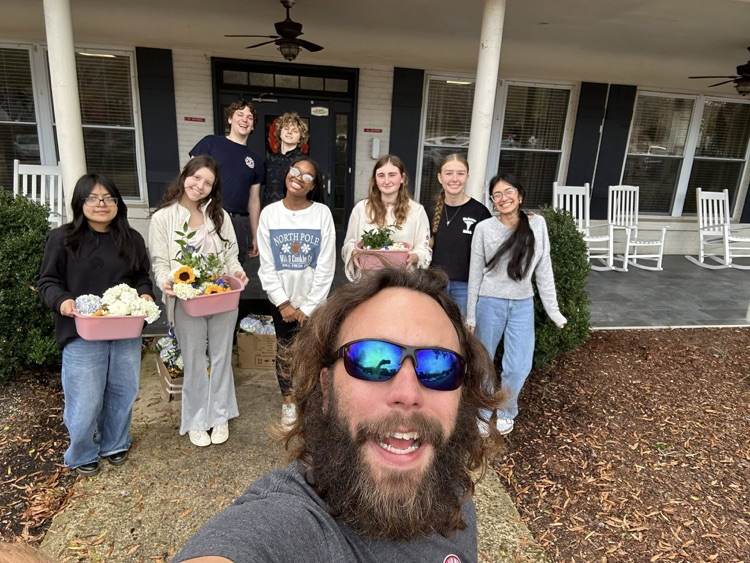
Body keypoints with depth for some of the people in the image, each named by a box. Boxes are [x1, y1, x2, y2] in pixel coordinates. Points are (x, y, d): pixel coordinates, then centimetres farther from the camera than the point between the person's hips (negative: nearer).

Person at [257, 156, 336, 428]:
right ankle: (288, 401, 34)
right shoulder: (269, 213, -5)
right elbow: (266, 265, -4)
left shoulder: (322, 213, -10)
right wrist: (283, 302, -10)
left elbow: (326, 266, -10)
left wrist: (308, 306, -10)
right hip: (281, 299, 1)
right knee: (285, 350, 14)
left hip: (313, 300, -1)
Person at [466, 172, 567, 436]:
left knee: (519, 367, 2)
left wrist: (553, 309, 1)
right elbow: (475, 274, -3)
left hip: (523, 306, 2)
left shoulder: (537, 224, -2)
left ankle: (506, 412, 30)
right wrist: (471, 315, -1)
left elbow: (544, 269, 2)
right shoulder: (484, 229, -7)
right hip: (490, 303, -1)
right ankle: (484, 412, 34)